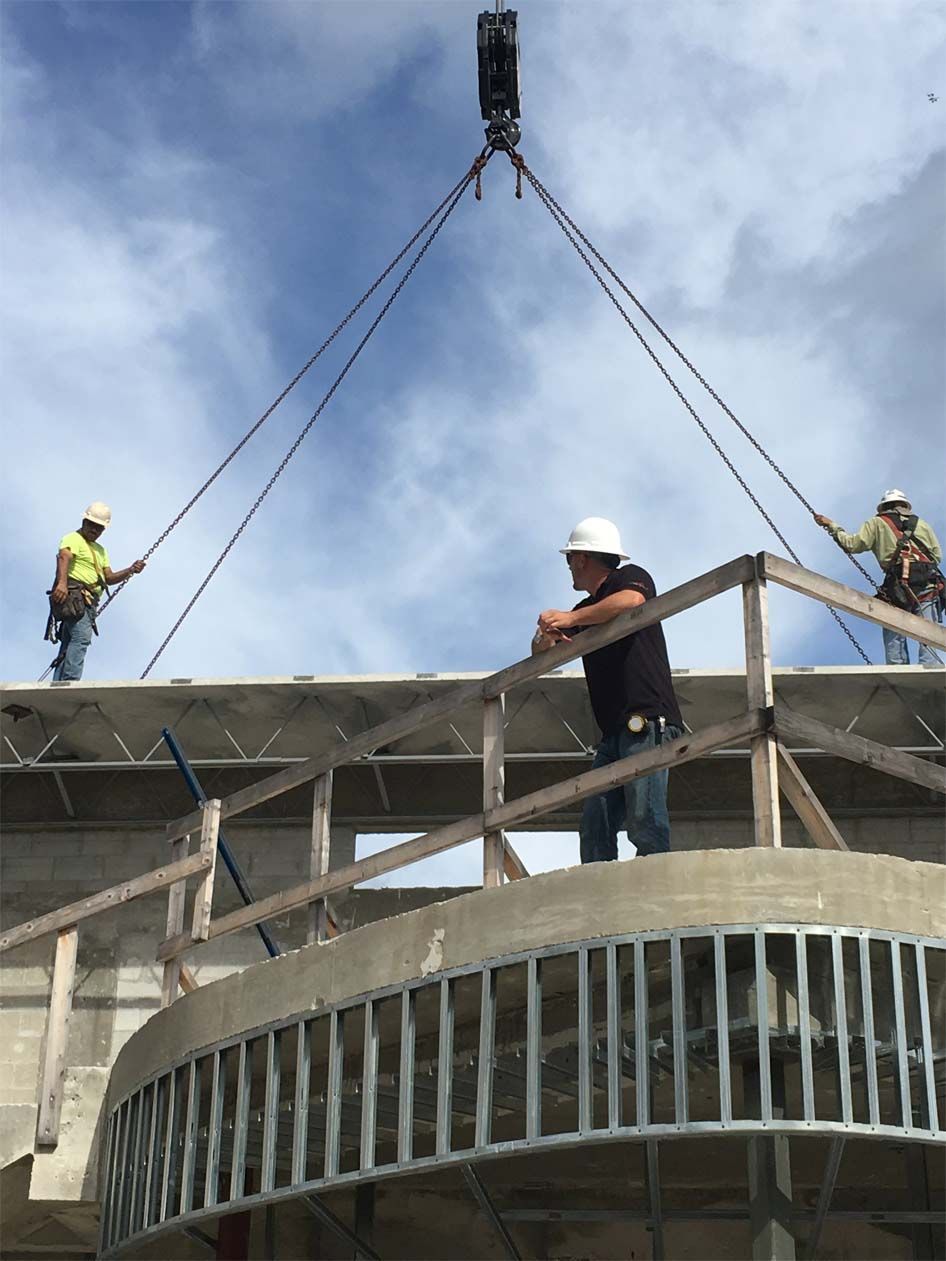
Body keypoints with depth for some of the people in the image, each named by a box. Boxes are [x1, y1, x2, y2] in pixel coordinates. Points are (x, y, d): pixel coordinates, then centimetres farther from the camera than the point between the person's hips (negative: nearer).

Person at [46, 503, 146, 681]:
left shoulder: (100, 550, 31)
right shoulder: (73, 539, 2)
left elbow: (109, 578, 24)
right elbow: (63, 557, -18)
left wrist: (130, 570, 5)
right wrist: (62, 582, -38)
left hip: (88, 602, 9)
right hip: (73, 596, -9)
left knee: (68, 646, 4)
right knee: (81, 637, -26)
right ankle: (70, 681, -37)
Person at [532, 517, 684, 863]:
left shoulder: (630, 576, 7)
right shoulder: (588, 611, 30)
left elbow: (631, 600, -19)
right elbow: (541, 651, 25)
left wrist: (570, 618, -18)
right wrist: (545, 638, 0)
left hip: (647, 720, -8)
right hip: (614, 732, 8)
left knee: (643, 818, -19)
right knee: (594, 824, -6)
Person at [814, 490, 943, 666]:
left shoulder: (877, 523, 15)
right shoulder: (922, 525, 22)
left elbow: (853, 544, 6)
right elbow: (938, 556, 14)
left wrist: (832, 526, 19)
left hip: (898, 587, -2)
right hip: (928, 585, 2)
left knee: (894, 638, 1)